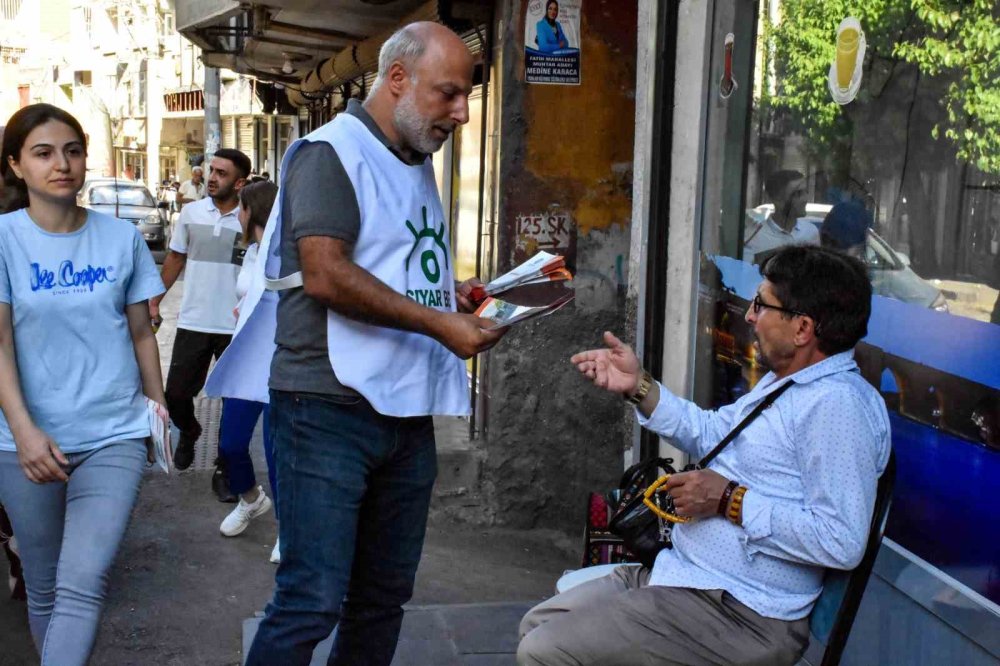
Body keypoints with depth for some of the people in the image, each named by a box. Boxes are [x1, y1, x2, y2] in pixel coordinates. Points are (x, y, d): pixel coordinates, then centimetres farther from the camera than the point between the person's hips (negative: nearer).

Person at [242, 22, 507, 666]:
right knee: (312, 601, -7)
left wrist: (456, 294, 8)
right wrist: (440, 324, -17)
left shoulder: (419, 166, 18)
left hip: (408, 413, 8)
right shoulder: (333, 152, -7)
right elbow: (326, 275, -19)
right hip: (330, 411, -8)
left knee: (385, 597, 13)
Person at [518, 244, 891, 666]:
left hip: (738, 614, -10)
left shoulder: (838, 405, -23)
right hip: (681, 575, 11)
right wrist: (639, 388, 12)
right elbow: (713, 434, 24)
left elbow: (841, 541, -29)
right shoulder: (787, 382, 12)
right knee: (537, 625, 13)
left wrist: (730, 501, -21)